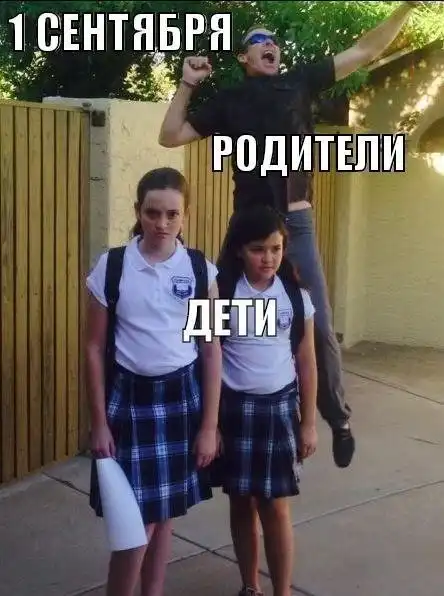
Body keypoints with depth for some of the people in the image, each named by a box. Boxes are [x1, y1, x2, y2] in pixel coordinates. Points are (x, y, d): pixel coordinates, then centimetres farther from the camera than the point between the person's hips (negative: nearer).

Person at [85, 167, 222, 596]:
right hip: (129, 396, -2)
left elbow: (211, 351, 0)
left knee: (165, 512, 13)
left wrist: (209, 425, -1)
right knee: (136, 520, -2)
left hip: (182, 396, 2)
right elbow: (95, 348, -2)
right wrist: (99, 422, -4)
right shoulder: (111, 267, -6)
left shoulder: (201, 270, -3)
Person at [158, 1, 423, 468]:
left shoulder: (299, 82, 11)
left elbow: (366, 51, 11)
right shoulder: (228, 101, 10)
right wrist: (187, 85, 2)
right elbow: (170, 136, 10)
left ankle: (338, 418, 15)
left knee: (318, 327, -3)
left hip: (297, 225, 0)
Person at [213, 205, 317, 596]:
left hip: (279, 407, 0)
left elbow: (306, 363, 4)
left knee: (275, 507, 2)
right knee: (242, 503, 12)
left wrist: (309, 423, 4)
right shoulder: (221, 295, -6)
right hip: (234, 407, 0)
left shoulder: (297, 298, -1)